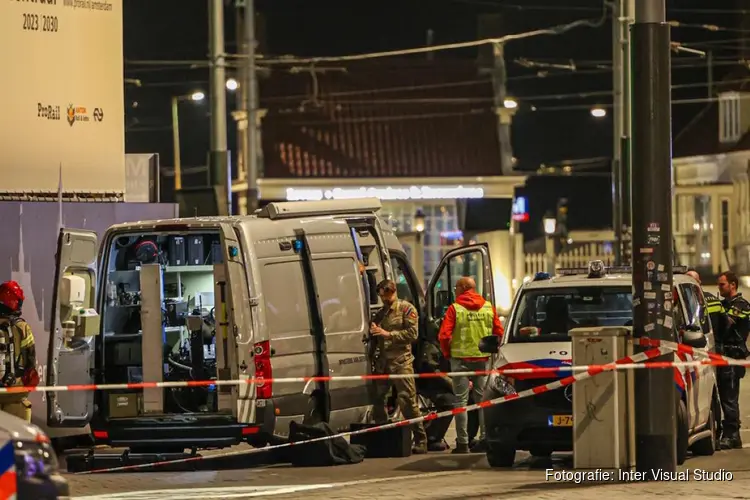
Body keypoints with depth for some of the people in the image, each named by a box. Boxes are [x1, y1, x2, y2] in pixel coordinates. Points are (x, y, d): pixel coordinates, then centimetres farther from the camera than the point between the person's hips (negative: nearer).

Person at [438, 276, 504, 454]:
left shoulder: (455, 308, -8)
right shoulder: (488, 307, 5)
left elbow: (444, 335, -13)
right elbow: (499, 332, 5)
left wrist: (448, 353, 3)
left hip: (461, 359, -4)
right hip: (483, 359, 4)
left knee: (461, 400, 0)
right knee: (483, 399, 10)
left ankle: (462, 442, -3)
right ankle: (485, 439, 7)